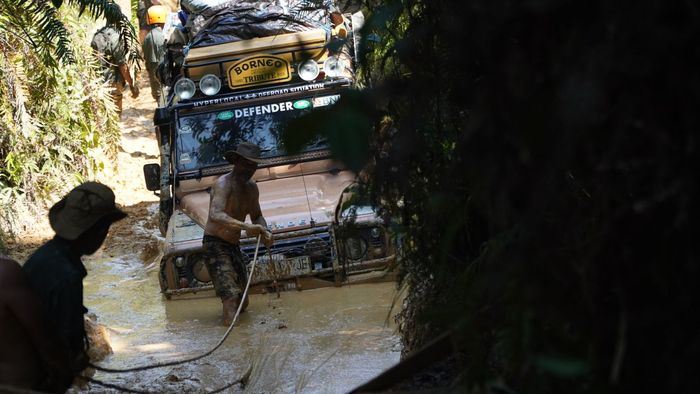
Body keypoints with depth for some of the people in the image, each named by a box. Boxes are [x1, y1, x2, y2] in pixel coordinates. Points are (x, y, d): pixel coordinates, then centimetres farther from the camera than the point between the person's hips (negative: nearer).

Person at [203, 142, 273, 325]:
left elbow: (256, 216, 21)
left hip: (234, 246, 9)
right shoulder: (223, 184, -19)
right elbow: (215, 215, -35)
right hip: (215, 244, -9)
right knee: (231, 296, -23)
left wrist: (265, 232, -2)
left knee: (243, 302, 16)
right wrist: (245, 226, -47)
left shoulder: (251, 187, 8)